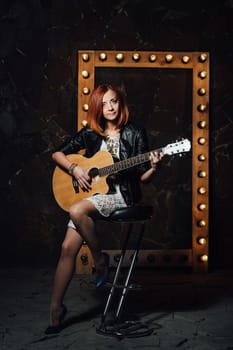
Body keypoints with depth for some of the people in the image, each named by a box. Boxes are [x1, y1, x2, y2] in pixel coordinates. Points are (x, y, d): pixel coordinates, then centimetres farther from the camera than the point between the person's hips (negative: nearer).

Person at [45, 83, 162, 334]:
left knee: (77, 211, -32)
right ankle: (56, 308, 1)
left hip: (121, 194, -4)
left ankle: (100, 258, -7)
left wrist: (153, 167, -21)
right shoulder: (90, 133, 7)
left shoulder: (134, 134, -1)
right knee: (68, 246, -11)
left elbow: (142, 177, 0)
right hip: (91, 192, 4)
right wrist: (74, 169, -4)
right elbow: (57, 154, 12)